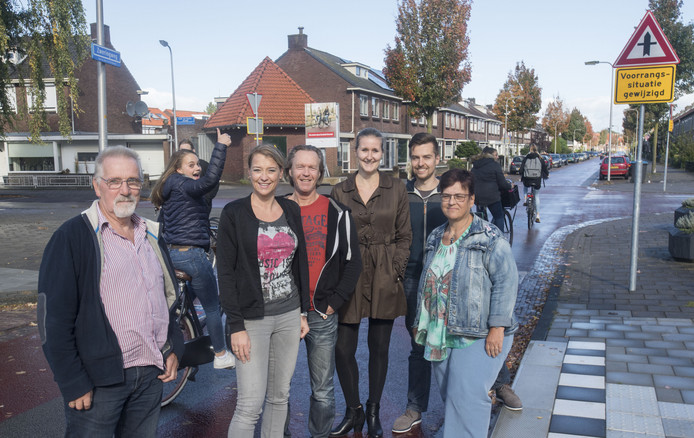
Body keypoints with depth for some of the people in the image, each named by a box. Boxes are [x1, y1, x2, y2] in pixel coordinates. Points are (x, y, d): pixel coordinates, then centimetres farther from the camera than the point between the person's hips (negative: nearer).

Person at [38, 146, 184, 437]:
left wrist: (174, 349, 11)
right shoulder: (72, 238, -10)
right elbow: (54, 319, -12)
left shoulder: (152, 235, 10)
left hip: (151, 374, 6)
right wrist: (73, 384, -13)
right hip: (99, 380, -5)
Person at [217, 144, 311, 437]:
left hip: (289, 316, 5)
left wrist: (303, 311, 10)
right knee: (250, 405, -4)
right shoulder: (234, 213, -7)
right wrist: (236, 326, -13)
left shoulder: (292, 210, 7)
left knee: (280, 396, 14)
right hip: (252, 319, -4)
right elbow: (225, 272, -9)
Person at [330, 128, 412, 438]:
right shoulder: (340, 191, 3)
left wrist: (396, 271, -5)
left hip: (384, 279, 0)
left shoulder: (396, 190, 3)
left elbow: (404, 236, 5)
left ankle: (373, 411, 30)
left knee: (379, 348, 10)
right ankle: (353, 411, 24)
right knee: (343, 348, 1)